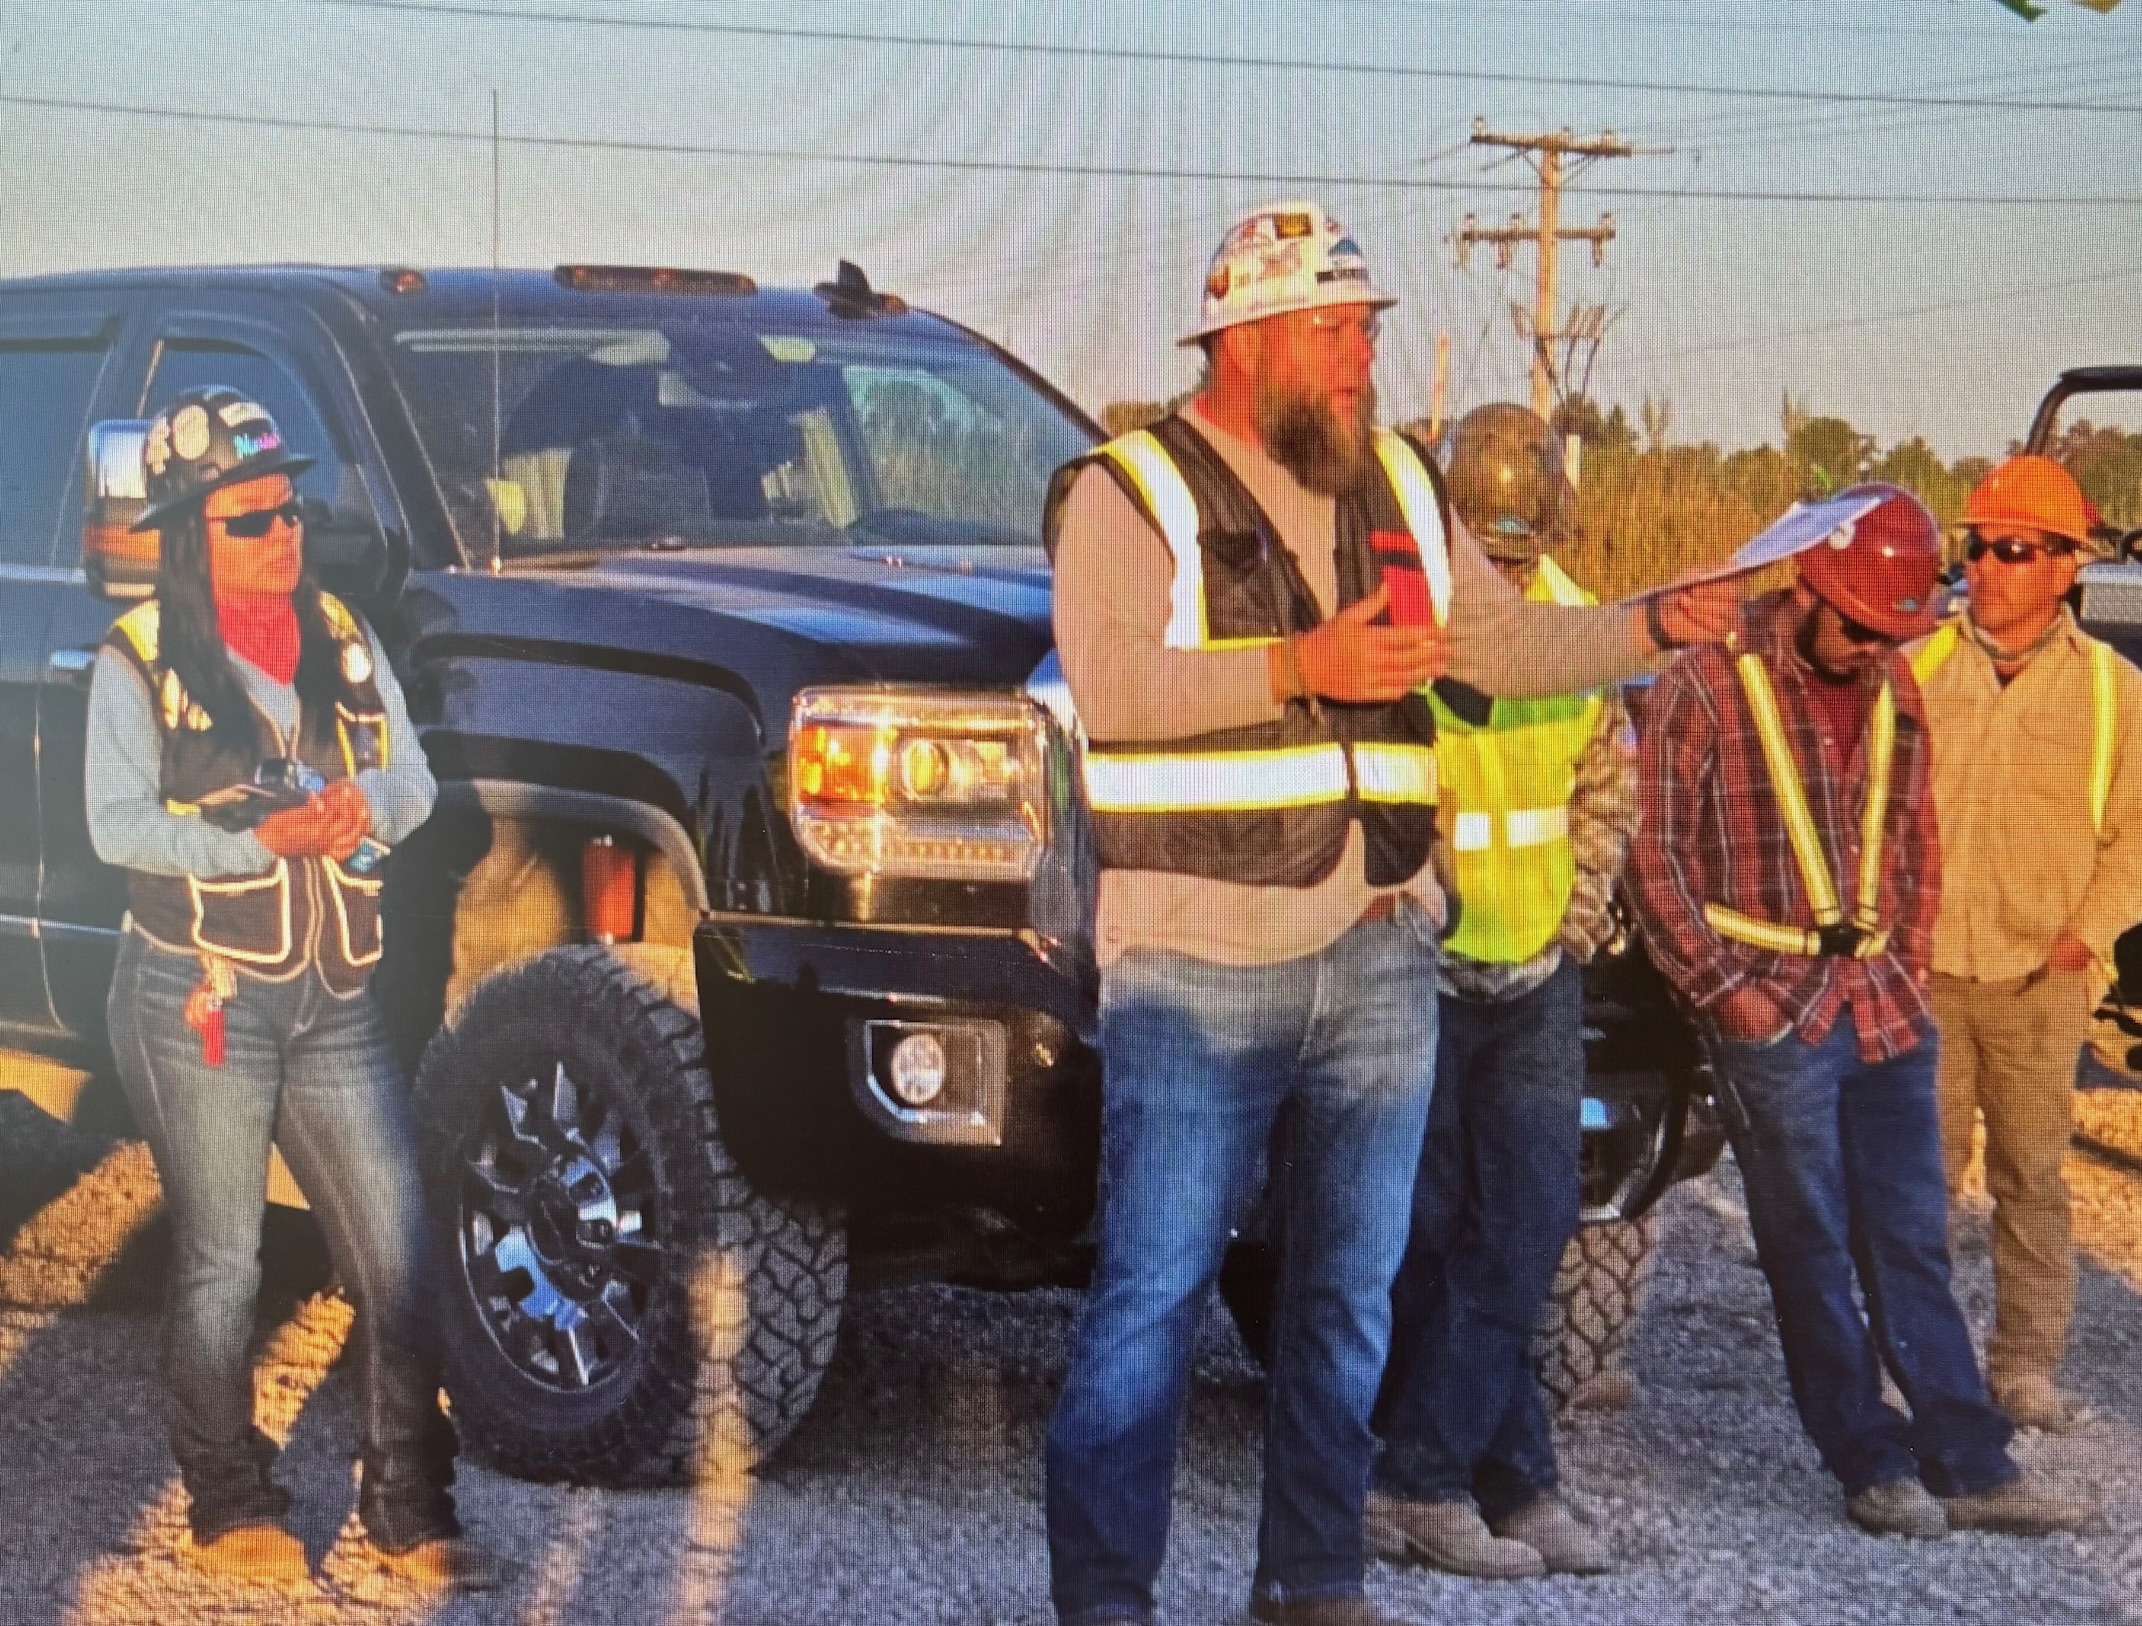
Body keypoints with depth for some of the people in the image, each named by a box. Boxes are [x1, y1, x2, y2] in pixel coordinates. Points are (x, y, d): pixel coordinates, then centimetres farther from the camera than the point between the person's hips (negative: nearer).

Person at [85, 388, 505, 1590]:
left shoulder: (343, 636, 10)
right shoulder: (143, 658, -4)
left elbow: (413, 780, 9)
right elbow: (116, 822, -10)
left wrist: (367, 805, -13)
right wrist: (258, 840, -21)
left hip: (337, 1001, 4)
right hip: (201, 997, -4)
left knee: (398, 1258, 1)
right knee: (222, 1265, 4)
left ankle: (411, 1513, 9)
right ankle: (232, 1506, 18)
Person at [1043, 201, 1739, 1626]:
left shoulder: (1400, 492, 15)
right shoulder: (1132, 492, -4)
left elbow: (1505, 644, 18)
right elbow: (1108, 680, -18)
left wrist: (1650, 628, 3)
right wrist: (1299, 668, -26)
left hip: (1381, 958, 6)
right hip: (1198, 965, -6)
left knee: (1350, 1291, 11)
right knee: (1154, 1292, -6)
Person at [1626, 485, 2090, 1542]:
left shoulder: (1893, 690, 11)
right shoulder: (1708, 682, -7)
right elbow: (1656, 859, -7)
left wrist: (1907, 970, 11)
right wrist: (1725, 989, -9)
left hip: (1883, 1007, 5)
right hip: (1772, 1010, -5)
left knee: (1912, 1246, 7)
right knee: (1811, 1252, 1)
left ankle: (1968, 1466, 9)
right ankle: (1873, 1467, 10)